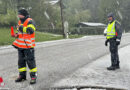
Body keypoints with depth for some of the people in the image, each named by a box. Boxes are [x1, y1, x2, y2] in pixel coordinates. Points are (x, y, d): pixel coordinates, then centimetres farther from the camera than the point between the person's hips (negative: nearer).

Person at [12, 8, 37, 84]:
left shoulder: (30, 21, -10)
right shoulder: (20, 22, 15)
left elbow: (31, 30, -26)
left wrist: (22, 28, -21)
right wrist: (16, 35, 6)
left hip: (28, 45, -8)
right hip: (20, 45, 8)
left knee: (30, 61, -5)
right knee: (21, 61, 13)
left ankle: (33, 76, 4)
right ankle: (22, 75, 25)